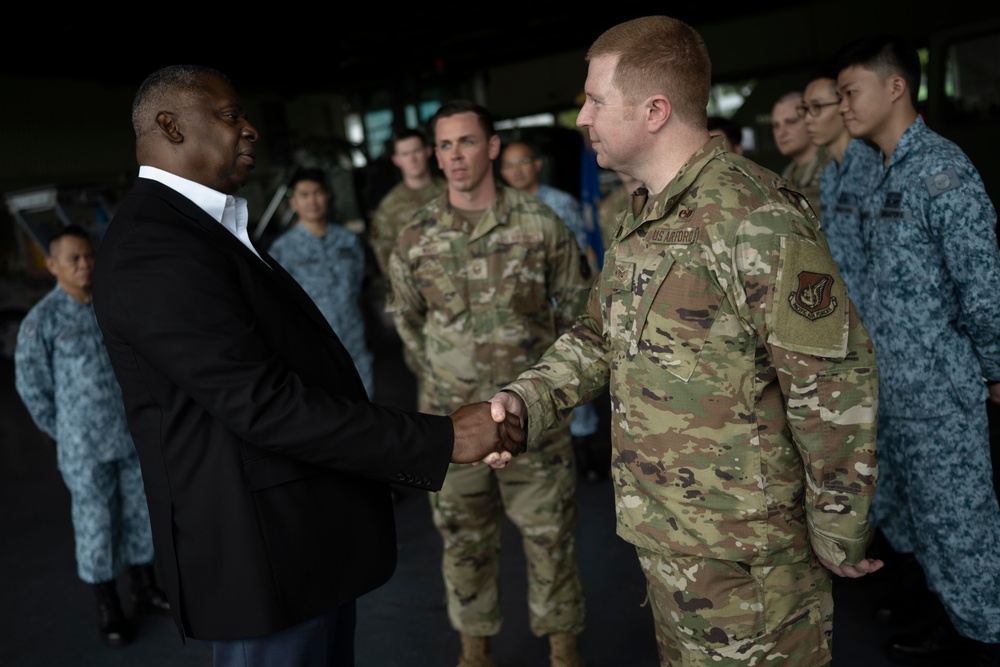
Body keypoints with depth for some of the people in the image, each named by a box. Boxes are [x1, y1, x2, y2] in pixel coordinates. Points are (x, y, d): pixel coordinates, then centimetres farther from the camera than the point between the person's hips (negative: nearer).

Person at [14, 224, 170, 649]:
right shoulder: (42, 319, -10)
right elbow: (29, 382, -3)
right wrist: (62, 431, 2)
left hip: (135, 434, 4)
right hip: (84, 445, -4)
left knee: (139, 512, 14)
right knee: (96, 522, 7)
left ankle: (145, 589, 32)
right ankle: (107, 608, 23)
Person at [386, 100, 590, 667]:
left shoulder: (540, 223, -4)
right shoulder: (415, 238, 0)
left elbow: (576, 302, 5)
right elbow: (406, 317, 13)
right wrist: (438, 376, 9)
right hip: (450, 417, 2)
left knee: (550, 532, 10)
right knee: (464, 536, 14)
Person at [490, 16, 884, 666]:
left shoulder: (754, 220, -22)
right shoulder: (642, 215, 7)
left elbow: (836, 385, -21)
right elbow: (600, 335, 14)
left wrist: (839, 535, -12)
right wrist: (526, 399, -2)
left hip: (741, 554, -8)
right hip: (660, 532, 9)